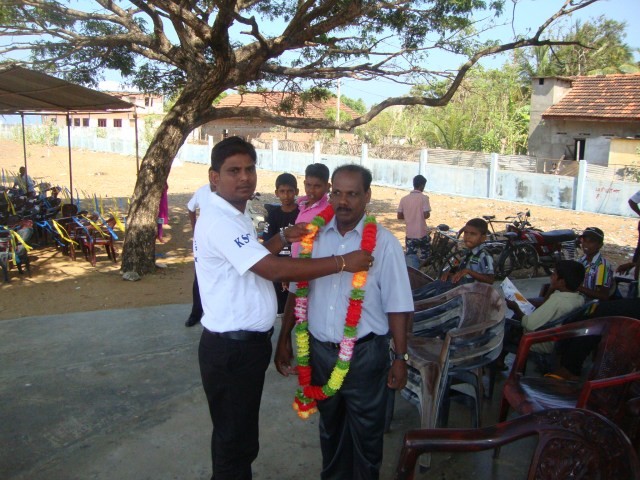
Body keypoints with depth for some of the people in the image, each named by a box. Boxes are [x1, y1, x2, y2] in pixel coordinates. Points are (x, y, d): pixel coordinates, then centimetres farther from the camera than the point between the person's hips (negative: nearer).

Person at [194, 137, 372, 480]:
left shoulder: (234, 216, 11)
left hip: (247, 342, 10)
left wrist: (283, 239, 10)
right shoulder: (219, 220, -23)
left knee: (241, 434, 25)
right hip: (232, 348, -10)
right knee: (234, 439, 7)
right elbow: (273, 269, -31)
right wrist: (343, 262, -26)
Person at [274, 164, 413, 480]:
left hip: (364, 353, -3)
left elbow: (397, 307, -9)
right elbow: (297, 292, 7)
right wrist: (284, 340, 9)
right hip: (319, 349, 4)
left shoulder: (384, 243, -11)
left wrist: (400, 358, -8)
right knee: (329, 426, 23)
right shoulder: (314, 236, -1)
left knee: (365, 433, 14)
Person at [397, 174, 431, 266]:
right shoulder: (424, 198, -10)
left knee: (409, 258, 7)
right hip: (422, 233, -3)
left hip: (409, 234, 3)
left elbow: (399, 216, 4)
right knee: (425, 259, 15)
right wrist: (428, 214, 6)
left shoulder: (404, 198, 1)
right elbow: (426, 215, -17)